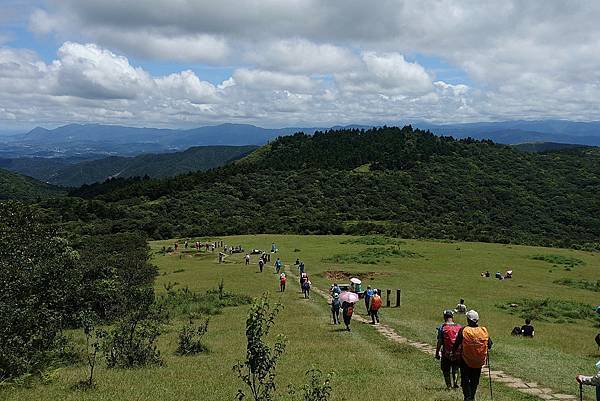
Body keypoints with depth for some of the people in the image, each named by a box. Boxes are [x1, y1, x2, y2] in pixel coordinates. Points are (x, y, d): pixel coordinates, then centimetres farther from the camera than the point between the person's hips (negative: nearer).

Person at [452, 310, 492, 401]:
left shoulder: (463, 330, -14)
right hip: (479, 361, 3)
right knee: (475, 381, 19)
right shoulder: (484, 331, -6)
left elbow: (456, 344, -10)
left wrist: (453, 353, 8)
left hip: (465, 361, -3)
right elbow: (489, 346, 2)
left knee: (465, 380, 7)